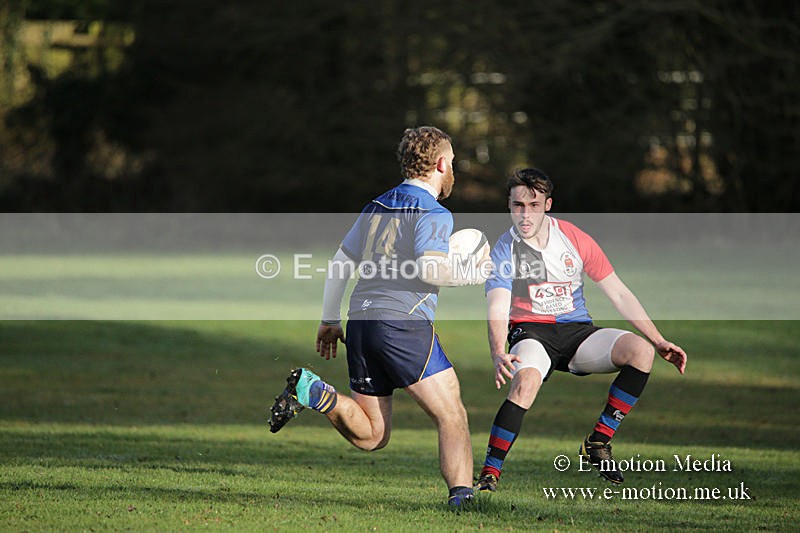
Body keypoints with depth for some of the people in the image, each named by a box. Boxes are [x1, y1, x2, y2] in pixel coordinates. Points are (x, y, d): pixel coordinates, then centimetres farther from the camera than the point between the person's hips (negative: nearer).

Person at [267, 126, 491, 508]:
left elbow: (339, 265, 21)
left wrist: (329, 320, 27)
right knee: (452, 418, -2)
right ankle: (460, 492, -18)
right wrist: (472, 275, -4)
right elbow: (429, 269, -20)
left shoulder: (376, 208, 19)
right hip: (405, 324, -7)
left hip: (360, 324, 7)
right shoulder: (433, 214, -5)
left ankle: (311, 389, -7)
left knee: (370, 435, 12)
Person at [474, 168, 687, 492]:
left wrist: (659, 342, -1)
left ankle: (598, 443, -13)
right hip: (530, 332, -3)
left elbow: (619, 295, 4)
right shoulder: (504, 251, -8)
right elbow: (498, 310, -20)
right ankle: (489, 475, -28)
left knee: (640, 350, -22)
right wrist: (498, 355, -41)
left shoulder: (575, 240, -1)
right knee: (526, 380, -37)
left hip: (577, 331, 3)